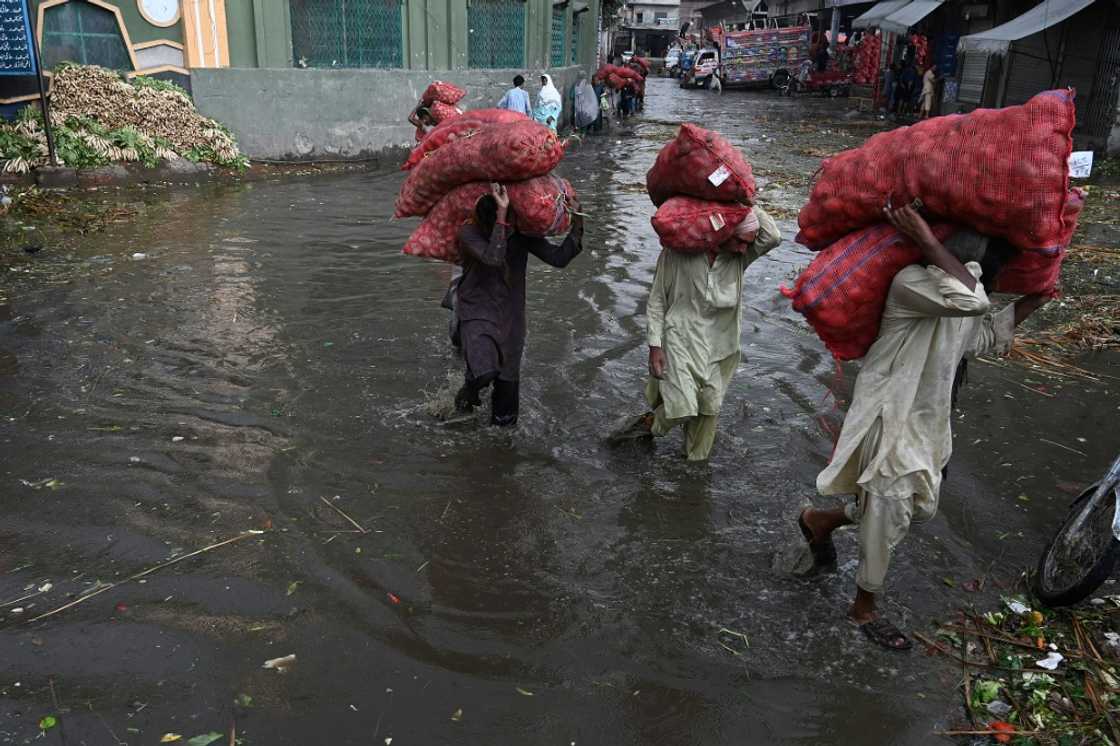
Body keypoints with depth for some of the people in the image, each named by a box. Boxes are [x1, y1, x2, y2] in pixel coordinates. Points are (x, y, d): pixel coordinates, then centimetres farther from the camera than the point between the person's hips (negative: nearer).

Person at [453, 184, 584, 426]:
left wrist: (576, 225, -20)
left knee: (508, 379, 12)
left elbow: (559, 258, -9)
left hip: (510, 315, 4)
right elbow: (493, 258, -35)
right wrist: (501, 216, -37)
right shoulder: (469, 234, -17)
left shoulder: (522, 234, -7)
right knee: (485, 372, -26)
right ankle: (469, 391, 10)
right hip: (477, 313, -4)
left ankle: (503, 425, 35)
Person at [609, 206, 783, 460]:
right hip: (680, 342, -4)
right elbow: (657, 299, -8)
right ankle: (648, 422, 18)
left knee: (709, 408, 12)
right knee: (682, 408, -13)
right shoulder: (679, 251, -14)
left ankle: (696, 458, 34)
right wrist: (655, 346, -11)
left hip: (717, 348, 4)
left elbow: (773, 237, -22)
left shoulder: (739, 256, -4)